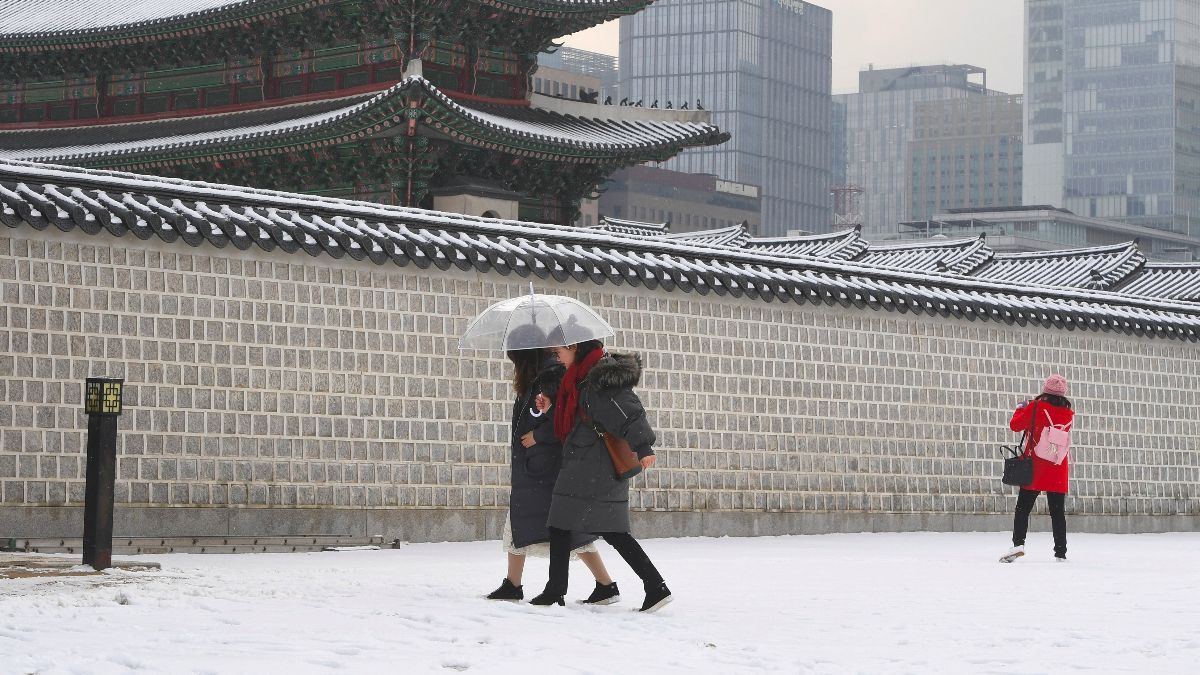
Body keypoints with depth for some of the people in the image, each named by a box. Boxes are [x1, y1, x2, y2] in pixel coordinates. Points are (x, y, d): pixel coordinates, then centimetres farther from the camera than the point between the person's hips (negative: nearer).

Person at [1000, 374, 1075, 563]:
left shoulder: (1035, 407, -8)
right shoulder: (1068, 413, 2)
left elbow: (1015, 425, -2)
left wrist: (1021, 409, 17)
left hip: (1034, 468, -3)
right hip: (1058, 470, 3)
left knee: (1023, 508, 0)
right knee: (1058, 512, 7)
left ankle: (1018, 544, -17)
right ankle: (1061, 553, 5)